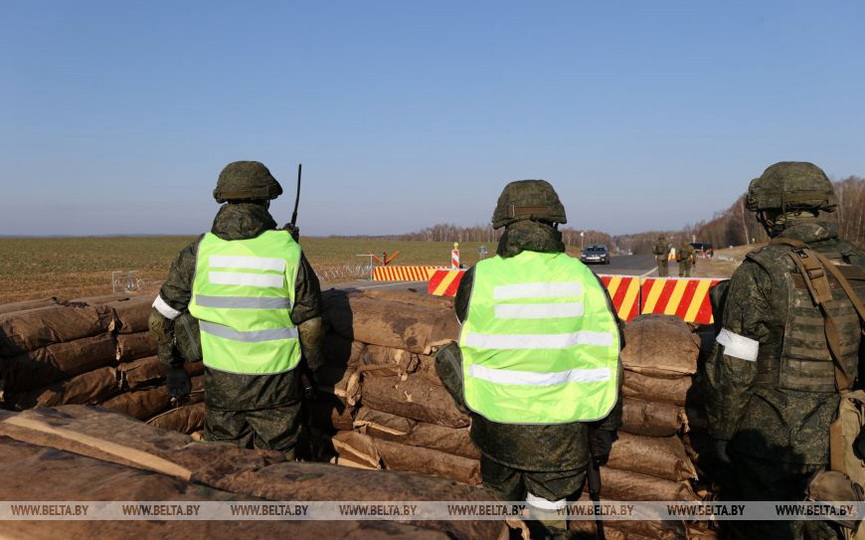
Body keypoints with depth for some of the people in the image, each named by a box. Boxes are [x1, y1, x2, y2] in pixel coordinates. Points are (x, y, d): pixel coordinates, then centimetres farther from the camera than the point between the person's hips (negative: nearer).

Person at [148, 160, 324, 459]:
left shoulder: (200, 251, -6)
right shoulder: (288, 251, -12)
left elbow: (160, 317, 1)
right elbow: (310, 325, -8)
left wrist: (173, 367, 15)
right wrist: (313, 368, 10)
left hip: (221, 382, 2)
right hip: (276, 383, -1)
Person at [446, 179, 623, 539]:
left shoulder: (479, 278, -12)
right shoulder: (584, 279, -9)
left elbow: (469, 350, 1)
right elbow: (606, 361, -4)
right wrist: (603, 433, 7)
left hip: (498, 429, 0)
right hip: (562, 436, 0)